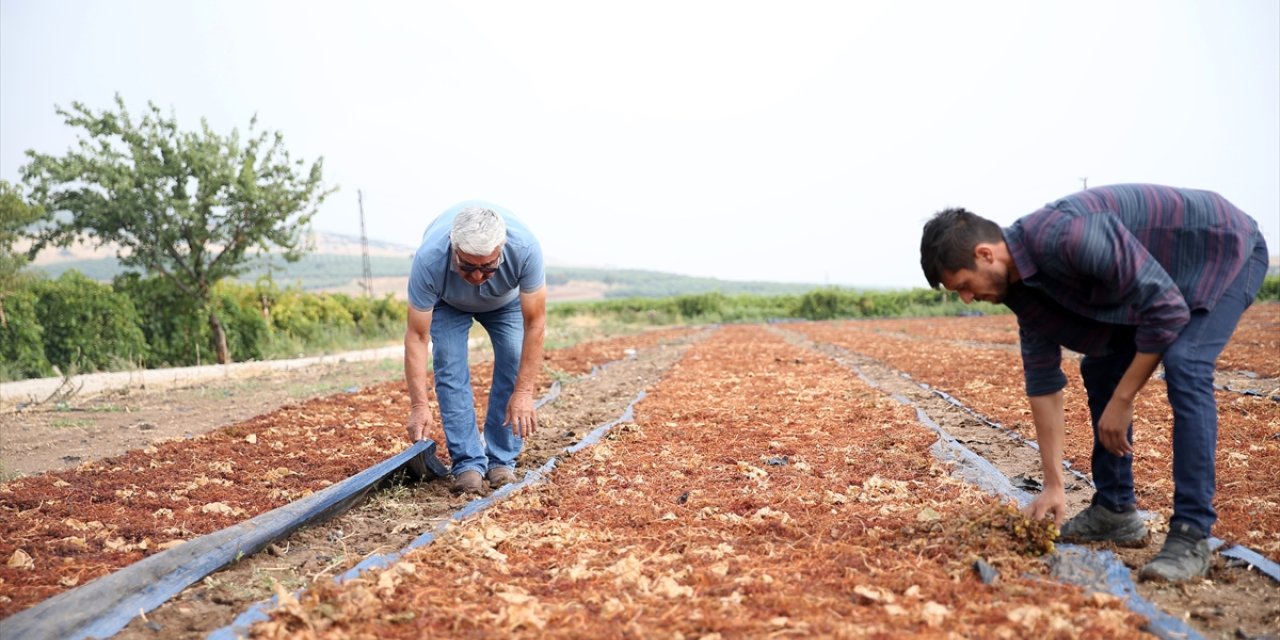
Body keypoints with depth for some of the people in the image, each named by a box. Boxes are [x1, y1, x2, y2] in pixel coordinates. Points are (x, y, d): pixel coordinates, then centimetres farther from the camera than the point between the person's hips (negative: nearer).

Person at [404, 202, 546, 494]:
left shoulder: (525, 247, -42)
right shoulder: (428, 259, -42)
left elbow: (535, 323, -33)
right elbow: (417, 336, -33)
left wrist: (524, 392, -35)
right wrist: (419, 406, -37)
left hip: (506, 298, 1)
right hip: (447, 302, 0)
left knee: (514, 365, -13)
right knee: (451, 368, -16)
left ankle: (501, 459, -1)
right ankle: (468, 462, -7)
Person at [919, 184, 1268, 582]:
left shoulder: (1069, 237, -37)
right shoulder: (1020, 284, -10)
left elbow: (1167, 309, -32)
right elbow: (1042, 378, -5)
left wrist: (1122, 401, -22)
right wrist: (1053, 485, -4)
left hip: (1227, 249, -8)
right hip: (1162, 268, 8)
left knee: (1183, 367, -26)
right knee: (1100, 368, 5)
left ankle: (1191, 537, -19)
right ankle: (1115, 512, 13)